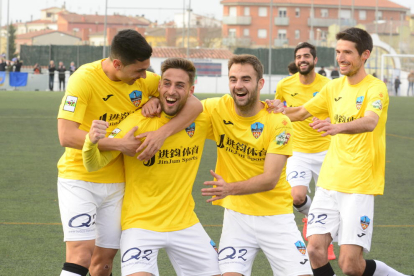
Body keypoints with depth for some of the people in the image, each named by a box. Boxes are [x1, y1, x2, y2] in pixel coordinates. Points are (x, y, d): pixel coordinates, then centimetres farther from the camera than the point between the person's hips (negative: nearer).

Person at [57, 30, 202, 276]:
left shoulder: (145, 80, -3)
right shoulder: (84, 79, -19)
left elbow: (194, 104, -6)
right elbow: (66, 135, -26)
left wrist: (162, 133, -22)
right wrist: (120, 144, -25)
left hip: (116, 182, 5)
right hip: (79, 178, -5)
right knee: (82, 251, -18)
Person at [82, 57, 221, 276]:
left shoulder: (201, 123, -4)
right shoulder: (136, 123, -16)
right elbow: (94, 165, -19)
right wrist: (91, 142, -42)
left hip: (185, 223, 5)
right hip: (141, 223, -4)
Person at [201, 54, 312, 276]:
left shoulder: (278, 122, -13)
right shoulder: (218, 110, -6)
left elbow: (271, 179, -19)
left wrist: (230, 188, -34)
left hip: (276, 215, -1)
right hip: (236, 214, 1)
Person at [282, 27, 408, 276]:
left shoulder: (375, 88, -11)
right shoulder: (334, 87, 10)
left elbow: (370, 122, -31)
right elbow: (301, 112, 18)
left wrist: (339, 127, -50)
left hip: (359, 187, -6)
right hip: (329, 183, 6)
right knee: (315, 249, -6)